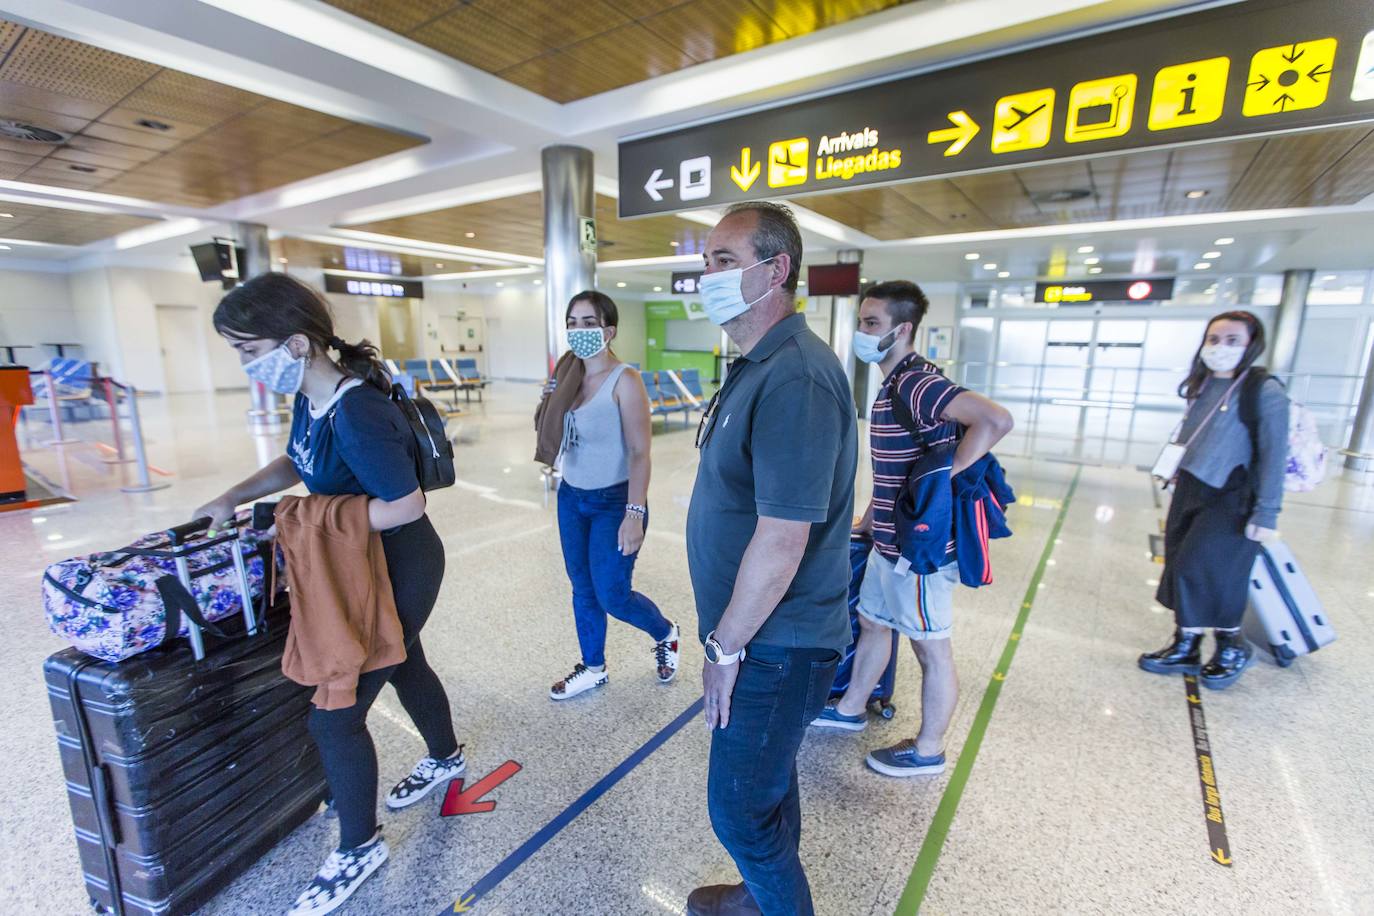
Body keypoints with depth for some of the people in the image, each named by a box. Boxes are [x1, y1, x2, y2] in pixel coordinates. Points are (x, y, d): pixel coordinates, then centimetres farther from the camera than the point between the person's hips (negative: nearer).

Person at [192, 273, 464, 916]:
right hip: (369, 565, 10)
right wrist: (233, 499, 7)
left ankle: (359, 849, 26)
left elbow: (405, 505, -30)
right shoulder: (309, 396, -1)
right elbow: (296, 461, 17)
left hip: (398, 570, -10)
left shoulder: (355, 413, -30)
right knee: (402, 665, 27)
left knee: (334, 715, 0)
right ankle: (445, 757, 54)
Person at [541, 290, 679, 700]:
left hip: (614, 501, -6)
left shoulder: (625, 381, -17)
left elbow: (640, 453, -20)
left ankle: (666, 634, 30)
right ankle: (592, 669, 35)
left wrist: (635, 514, -25)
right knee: (582, 589, 15)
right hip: (571, 498, 7)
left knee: (612, 595, -1)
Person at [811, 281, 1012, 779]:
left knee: (932, 649, 9)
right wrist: (869, 519, 20)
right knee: (872, 623, 23)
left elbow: (995, 420, -35)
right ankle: (851, 708, 43)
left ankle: (927, 751, 29)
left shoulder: (917, 383, -21)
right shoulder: (893, 384, 10)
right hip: (889, 543, 10)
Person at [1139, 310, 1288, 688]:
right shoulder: (1202, 386, 6)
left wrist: (1266, 514, -16)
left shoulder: (1264, 391, -12)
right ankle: (1185, 647, 21)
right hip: (1190, 490, 6)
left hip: (1231, 499, -6)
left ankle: (1232, 646, 19)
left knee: (1199, 568, -6)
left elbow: (1274, 455, -13)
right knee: (1179, 565, 8)